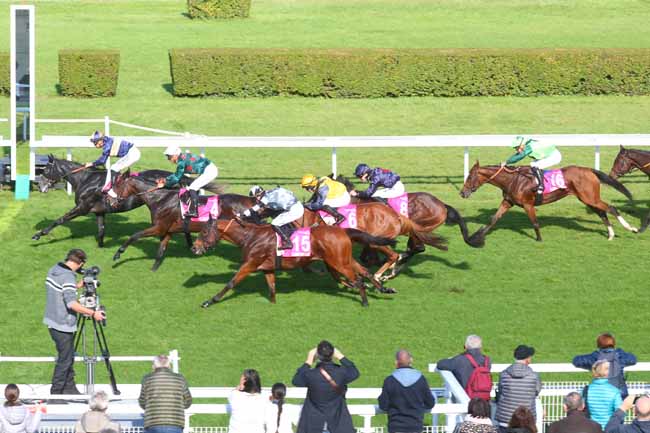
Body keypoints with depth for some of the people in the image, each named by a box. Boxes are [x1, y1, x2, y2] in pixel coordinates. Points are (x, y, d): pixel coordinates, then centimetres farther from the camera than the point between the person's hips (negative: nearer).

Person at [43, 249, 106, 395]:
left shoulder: (53, 270, 5)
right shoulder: (68, 277, -22)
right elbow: (71, 304, -28)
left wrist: (77, 286, 19)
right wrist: (93, 313, -25)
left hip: (52, 321, 9)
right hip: (63, 325, -9)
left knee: (69, 356, 18)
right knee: (64, 360, 1)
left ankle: (70, 388, 25)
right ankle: (56, 393, 6)